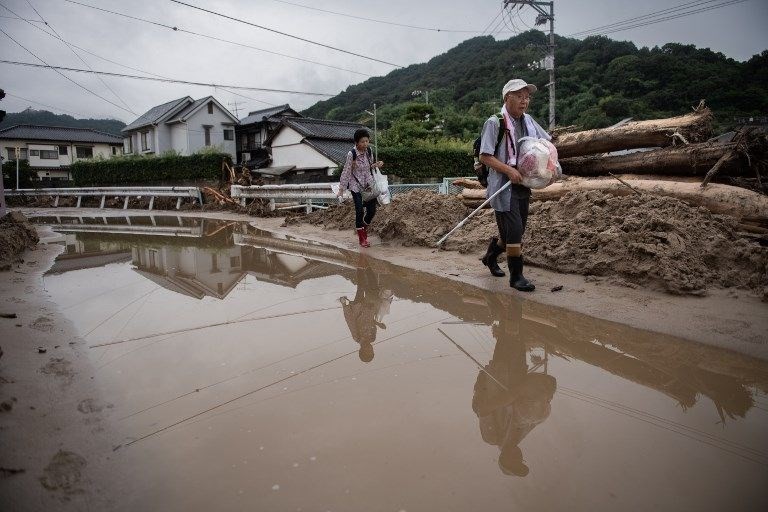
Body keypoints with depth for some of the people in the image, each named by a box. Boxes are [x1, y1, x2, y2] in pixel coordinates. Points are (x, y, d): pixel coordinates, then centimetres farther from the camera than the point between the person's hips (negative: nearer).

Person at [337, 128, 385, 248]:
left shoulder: (368, 152, -1)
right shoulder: (351, 154, -17)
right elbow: (346, 172, -13)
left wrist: (376, 165, -6)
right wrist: (341, 189, -14)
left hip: (369, 184, 5)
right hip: (356, 186, -5)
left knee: (372, 210, 4)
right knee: (360, 211, -6)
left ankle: (364, 228, 34)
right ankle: (362, 238, 8)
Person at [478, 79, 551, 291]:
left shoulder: (528, 121, 9)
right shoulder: (495, 122, -12)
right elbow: (484, 156, -15)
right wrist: (509, 171, -22)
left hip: (522, 183, 8)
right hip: (503, 185, -7)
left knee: (515, 232, 15)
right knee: (514, 230, -11)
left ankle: (490, 257, 39)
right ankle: (516, 276, 3)